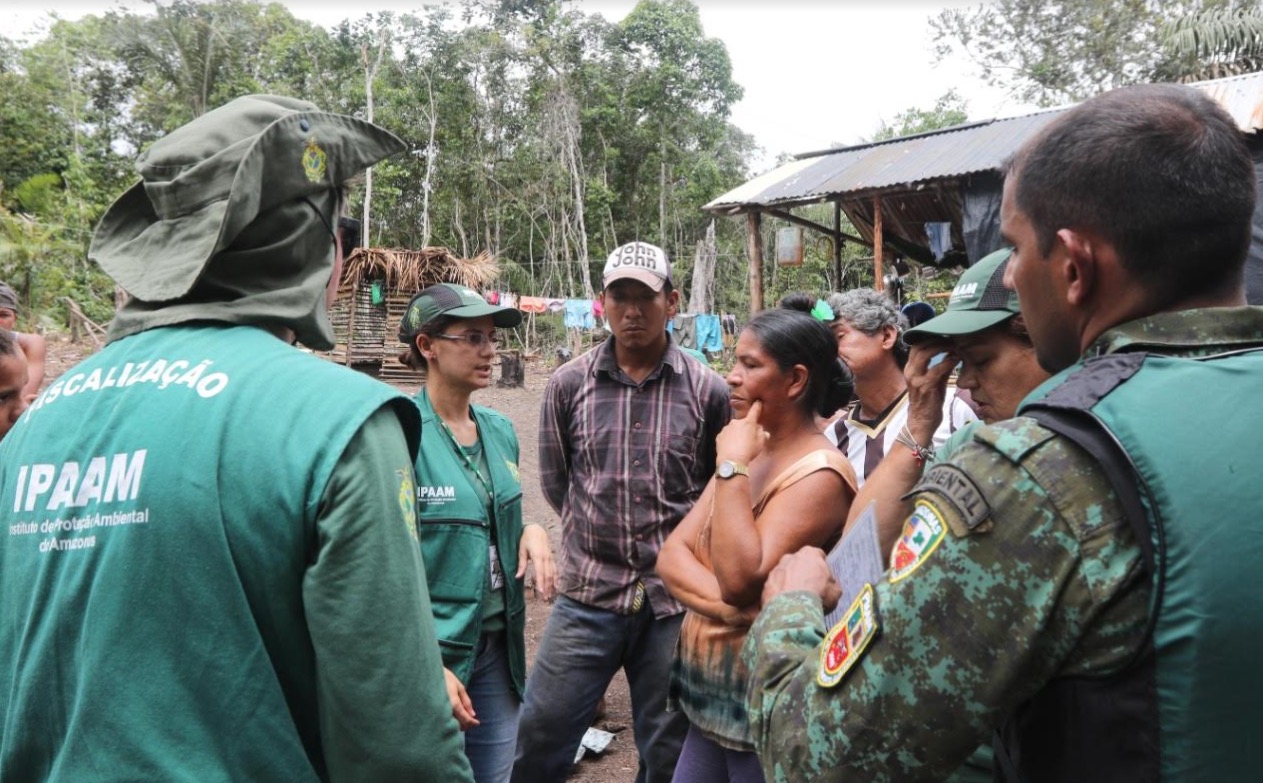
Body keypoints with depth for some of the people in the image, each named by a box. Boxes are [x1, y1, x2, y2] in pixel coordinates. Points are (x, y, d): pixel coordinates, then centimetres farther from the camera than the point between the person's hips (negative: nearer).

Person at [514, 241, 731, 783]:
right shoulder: (568, 385, -1)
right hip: (588, 595, 1)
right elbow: (555, 485, 9)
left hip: (676, 599, 0)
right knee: (540, 740, 8)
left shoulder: (708, 390, -3)